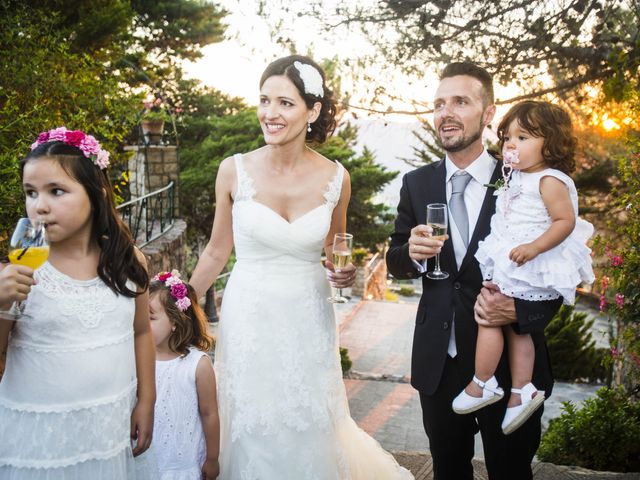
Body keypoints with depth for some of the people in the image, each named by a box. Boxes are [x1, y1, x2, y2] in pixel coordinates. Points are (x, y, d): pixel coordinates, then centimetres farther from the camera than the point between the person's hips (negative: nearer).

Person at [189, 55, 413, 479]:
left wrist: (343, 272, -11)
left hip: (308, 317, 1)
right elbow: (217, 253, 2)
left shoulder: (335, 178, -6)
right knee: (252, 424, 10)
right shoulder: (235, 171, -10)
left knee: (310, 425, 14)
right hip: (249, 316, -1)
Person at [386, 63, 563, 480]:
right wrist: (413, 253, -16)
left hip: (510, 363, -2)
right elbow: (394, 261, 7)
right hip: (439, 363, 3)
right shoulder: (417, 184, 1)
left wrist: (518, 311, -23)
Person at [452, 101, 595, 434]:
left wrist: (534, 247, -30)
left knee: (488, 315, -6)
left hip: (529, 267, -9)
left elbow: (566, 221, -21)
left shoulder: (550, 180, -15)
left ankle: (481, 385, 7)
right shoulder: (517, 178, 12)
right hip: (509, 266, 9)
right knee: (514, 325, 12)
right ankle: (522, 391, 19)